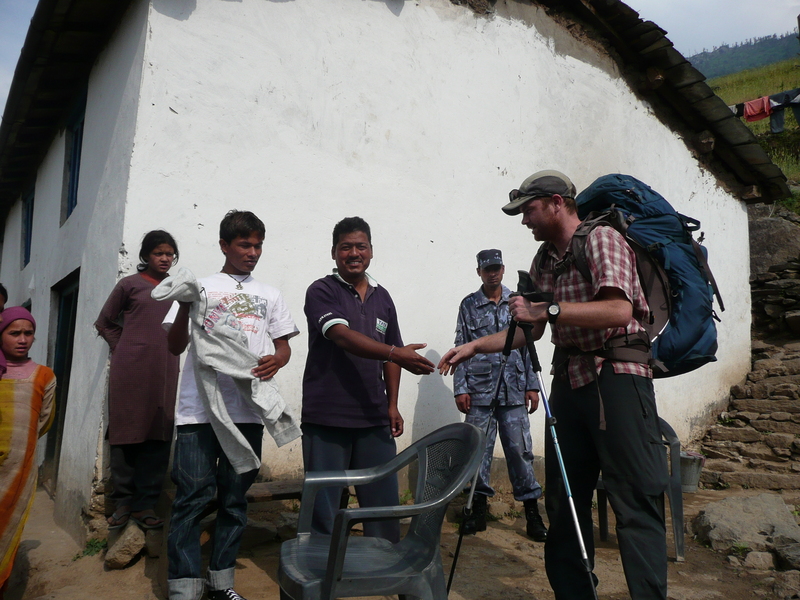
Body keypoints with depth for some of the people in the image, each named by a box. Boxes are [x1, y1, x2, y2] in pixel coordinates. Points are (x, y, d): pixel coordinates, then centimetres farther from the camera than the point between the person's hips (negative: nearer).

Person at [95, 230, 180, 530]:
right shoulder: (129, 284, 6)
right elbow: (105, 323, 12)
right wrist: (123, 349, 4)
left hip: (165, 370, 3)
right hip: (131, 369, -3)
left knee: (159, 436, 1)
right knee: (127, 431, 1)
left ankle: (145, 503, 8)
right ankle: (123, 502, 11)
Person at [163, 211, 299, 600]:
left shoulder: (269, 295, 16)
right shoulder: (201, 288, 8)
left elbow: (284, 345, 16)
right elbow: (175, 346, 4)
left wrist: (277, 361, -8)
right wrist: (185, 307, -15)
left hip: (249, 410, 3)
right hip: (200, 408, -2)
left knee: (235, 498, 9)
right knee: (193, 496, -5)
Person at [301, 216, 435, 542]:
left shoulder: (382, 297, 12)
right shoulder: (321, 291, -4)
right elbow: (342, 336, -21)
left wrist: (392, 404, 10)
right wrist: (396, 353, -33)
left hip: (374, 418, 5)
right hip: (327, 417, -4)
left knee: (384, 501, 10)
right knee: (323, 506, 5)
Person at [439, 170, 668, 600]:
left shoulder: (601, 240, -7)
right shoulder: (543, 262, 15)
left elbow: (619, 310, -22)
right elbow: (529, 330, 18)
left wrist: (548, 309, -21)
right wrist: (473, 346, 10)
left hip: (616, 375, -7)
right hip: (570, 379, 8)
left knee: (636, 501, -6)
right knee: (564, 500, 11)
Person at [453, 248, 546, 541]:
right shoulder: (469, 305, 6)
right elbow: (461, 348, 4)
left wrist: (532, 385, 2)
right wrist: (460, 388, -2)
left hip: (513, 390, 0)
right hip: (479, 389, 0)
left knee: (520, 449, 1)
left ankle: (532, 514, 8)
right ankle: (478, 510, 17)